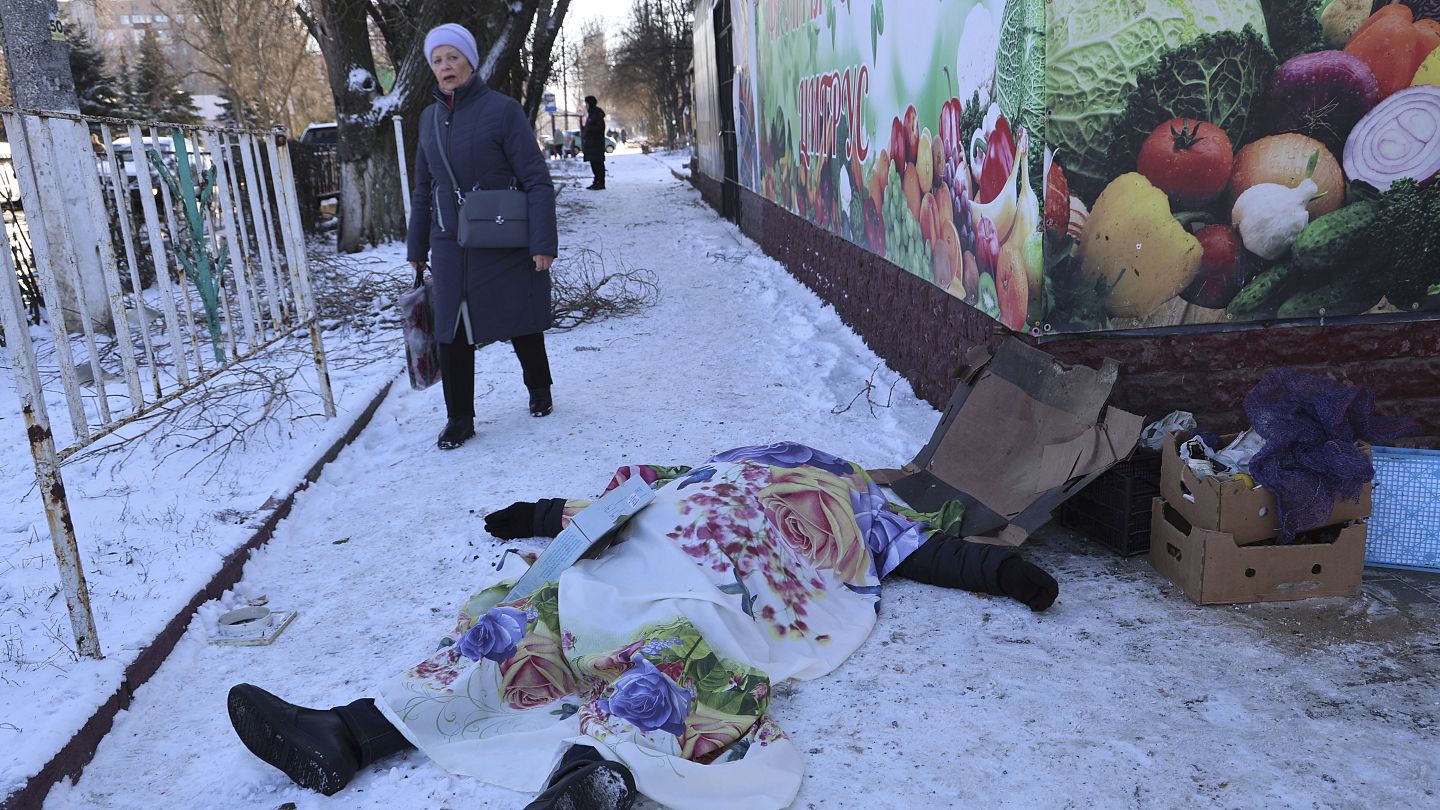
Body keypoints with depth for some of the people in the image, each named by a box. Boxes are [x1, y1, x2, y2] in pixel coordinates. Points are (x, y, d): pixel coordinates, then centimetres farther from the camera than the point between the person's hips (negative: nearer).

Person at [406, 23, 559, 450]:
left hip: (505, 246, -4)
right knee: (452, 333, 4)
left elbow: (536, 180, -11)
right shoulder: (430, 118, 8)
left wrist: (543, 243, -17)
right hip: (451, 247, 5)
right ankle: (459, 418, 16)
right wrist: (417, 249, 15)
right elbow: (423, 190, 15)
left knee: (520, 324, 10)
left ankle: (539, 391, 35)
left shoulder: (502, 109, -10)